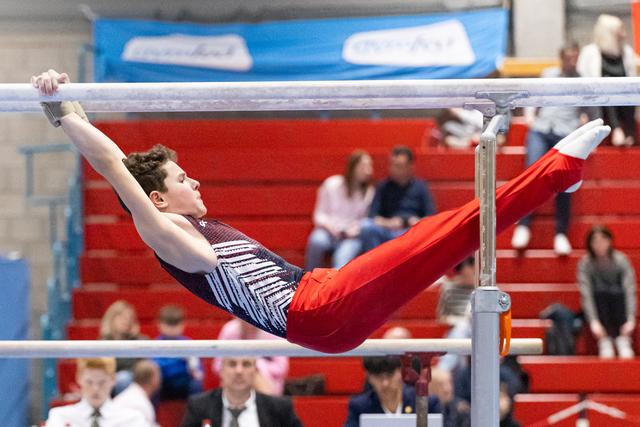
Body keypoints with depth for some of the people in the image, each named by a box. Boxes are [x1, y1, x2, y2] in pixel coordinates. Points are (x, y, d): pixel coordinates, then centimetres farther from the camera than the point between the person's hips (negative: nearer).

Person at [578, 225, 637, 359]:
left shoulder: (621, 260, -12)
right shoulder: (585, 263, -11)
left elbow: (630, 291, -19)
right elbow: (586, 294, -20)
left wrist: (630, 319, -32)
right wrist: (593, 321, -33)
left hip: (618, 306, 0)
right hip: (599, 308, 0)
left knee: (618, 293, -31)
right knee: (600, 292, -30)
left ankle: (623, 341, -36)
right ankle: (605, 342, -34)